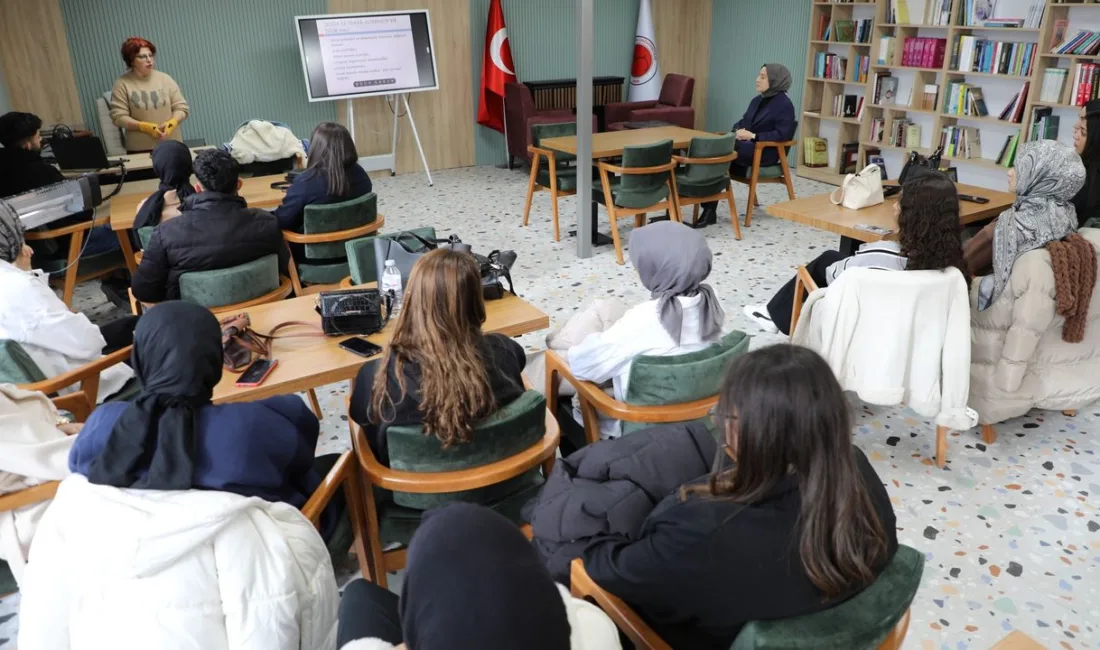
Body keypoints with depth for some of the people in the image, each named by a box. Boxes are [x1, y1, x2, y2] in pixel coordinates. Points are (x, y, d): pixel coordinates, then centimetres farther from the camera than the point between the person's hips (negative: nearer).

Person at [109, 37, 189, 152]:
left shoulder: (165, 79, 5)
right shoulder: (122, 84, -1)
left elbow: (182, 107, 4)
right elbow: (118, 117, -6)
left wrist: (171, 123, -15)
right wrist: (145, 127, -20)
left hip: (172, 146, 2)